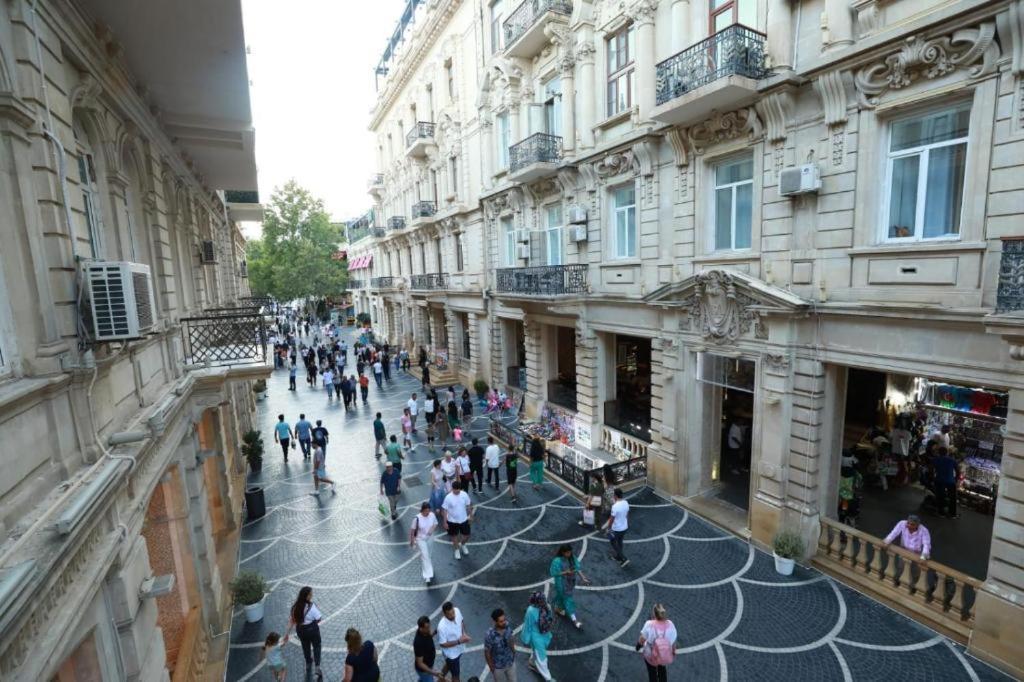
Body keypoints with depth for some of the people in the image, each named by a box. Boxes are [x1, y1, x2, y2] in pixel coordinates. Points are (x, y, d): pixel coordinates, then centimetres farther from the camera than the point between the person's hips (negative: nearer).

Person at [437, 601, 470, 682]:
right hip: (451, 653, -6)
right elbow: (443, 644, -24)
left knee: (449, 665, 32)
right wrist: (459, 641, -29)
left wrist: (464, 633, -15)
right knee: (455, 675, 15)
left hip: (459, 649, 6)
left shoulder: (457, 611, -21)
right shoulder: (442, 626, -38)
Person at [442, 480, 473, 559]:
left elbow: (468, 505, 1)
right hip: (452, 521, -2)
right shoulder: (448, 497, -22)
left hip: (464, 520, 3)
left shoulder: (464, 494, -14)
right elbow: (444, 510, -14)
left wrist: (470, 516, 6)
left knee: (466, 535, 14)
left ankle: (463, 545, 47)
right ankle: (457, 550, 44)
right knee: (454, 536, 16)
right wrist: (445, 522, -12)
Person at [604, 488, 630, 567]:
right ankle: (618, 557, 43)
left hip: (616, 529, -7)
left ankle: (623, 559, 10)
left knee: (613, 543, 16)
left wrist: (608, 528, -6)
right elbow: (627, 515, 7)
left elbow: (612, 519, -21)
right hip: (625, 527, 7)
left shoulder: (615, 506, -30)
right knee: (619, 542, 26)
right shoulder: (626, 503, -7)